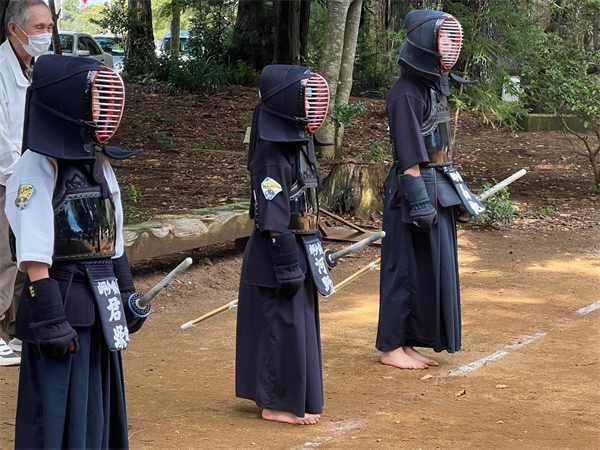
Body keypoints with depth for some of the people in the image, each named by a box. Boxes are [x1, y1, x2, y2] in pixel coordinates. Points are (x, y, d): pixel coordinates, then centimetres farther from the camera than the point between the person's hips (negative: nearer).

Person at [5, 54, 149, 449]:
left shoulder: (100, 164, 11)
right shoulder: (37, 168, -13)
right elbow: (34, 256, -18)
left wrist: (127, 295, 18)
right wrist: (50, 321, -20)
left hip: (102, 306, 8)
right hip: (62, 300, -8)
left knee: (100, 405, 15)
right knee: (54, 415, -1)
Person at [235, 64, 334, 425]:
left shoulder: (298, 143, 8)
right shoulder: (272, 153, -20)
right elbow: (273, 219, -21)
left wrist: (312, 252, 19)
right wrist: (287, 268, -20)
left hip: (301, 248, 9)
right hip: (278, 255, -9)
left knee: (302, 324, 16)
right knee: (282, 326, -1)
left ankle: (298, 399, 27)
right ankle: (276, 403, 10)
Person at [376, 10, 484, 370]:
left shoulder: (435, 87, 13)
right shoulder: (406, 94, -15)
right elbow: (410, 156, -19)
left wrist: (459, 193, 19)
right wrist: (421, 202, -21)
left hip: (439, 189, 9)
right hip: (416, 191, -9)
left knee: (434, 268, 11)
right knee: (407, 269, -2)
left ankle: (410, 341, 19)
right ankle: (391, 347, 6)